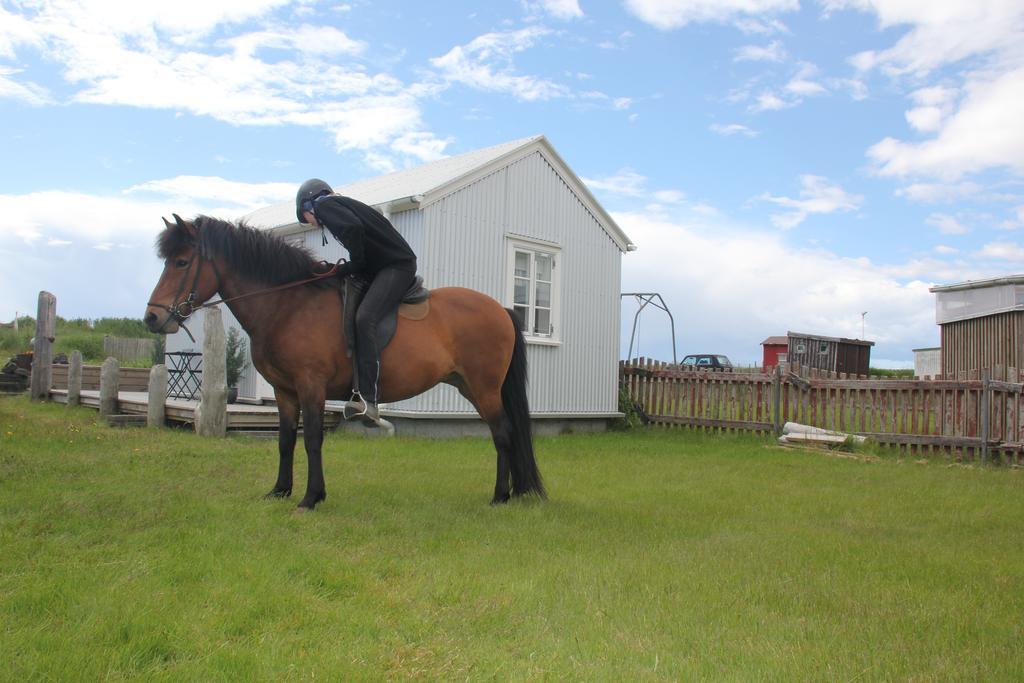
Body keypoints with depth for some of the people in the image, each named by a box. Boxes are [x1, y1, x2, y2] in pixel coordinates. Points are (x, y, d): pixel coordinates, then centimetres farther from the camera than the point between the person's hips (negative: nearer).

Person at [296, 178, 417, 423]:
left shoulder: (324, 204, -2)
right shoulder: (342, 205, 28)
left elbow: (352, 227, -23)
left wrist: (356, 262, -9)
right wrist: (340, 270, 12)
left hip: (397, 266, -11)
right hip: (385, 268, 11)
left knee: (364, 318, -26)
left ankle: (367, 398, -35)